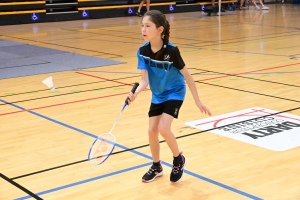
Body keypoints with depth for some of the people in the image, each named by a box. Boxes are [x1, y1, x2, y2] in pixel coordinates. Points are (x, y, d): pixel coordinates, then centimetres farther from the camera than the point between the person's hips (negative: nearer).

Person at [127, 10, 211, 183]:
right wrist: (135, 93, -39)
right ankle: (157, 166, 26)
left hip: (175, 93, -5)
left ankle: (179, 159, 10)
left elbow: (187, 75, -17)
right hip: (157, 95, 5)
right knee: (152, 131, 3)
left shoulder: (171, 50, -28)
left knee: (164, 129, -18)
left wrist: (198, 101, -13)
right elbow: (145, 80, -17)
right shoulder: (143, 51, -15)